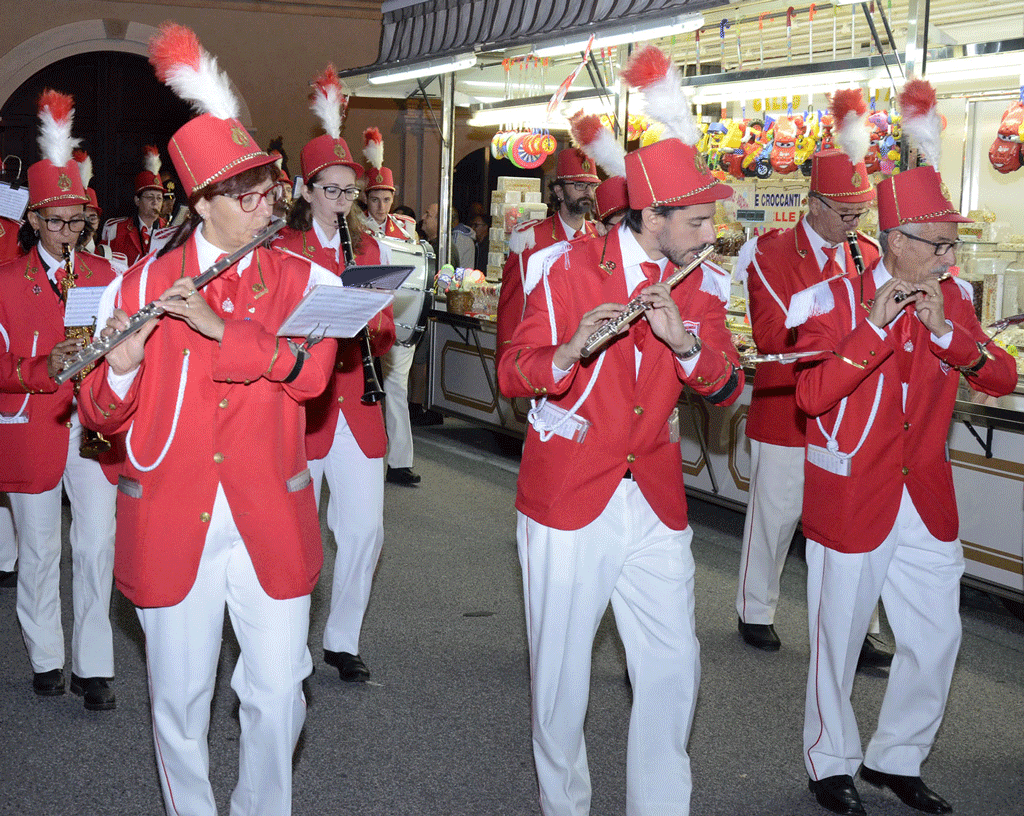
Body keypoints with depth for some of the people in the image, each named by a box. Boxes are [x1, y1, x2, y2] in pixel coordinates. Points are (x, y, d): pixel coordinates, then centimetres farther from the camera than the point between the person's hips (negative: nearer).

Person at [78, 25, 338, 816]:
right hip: (171, 523, 0)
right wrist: (122, 366, -21)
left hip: (270, 520, 0)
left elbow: (308, 371, -16)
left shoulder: (298, 279, 2)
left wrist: (220, 326, -24)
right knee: (180, 700, 10)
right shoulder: (144, 283, 1)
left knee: (278, 696, 7)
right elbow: (104, 417, 0)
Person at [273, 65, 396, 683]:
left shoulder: (372, 249, 11)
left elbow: (386, 327, 12)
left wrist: (371, 323, -11)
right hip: (301, 399, -3)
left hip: (357, 401, 4)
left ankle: (343, 639, 21)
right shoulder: (281, 250, -1)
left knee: (365, 529, 3)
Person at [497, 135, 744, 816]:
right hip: (567, 497, -3)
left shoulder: (699, 285, 6)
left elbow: (727, 388, -3)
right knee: (562, 669, 5)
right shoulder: (568, 269, -6)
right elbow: (512, 376, -9)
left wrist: (683, 339, -22)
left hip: (655, 498, 4)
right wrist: (568, 353, -29)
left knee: (674, 668, 4)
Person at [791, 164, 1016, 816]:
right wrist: (874, 328, -25)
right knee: (840, 640, 8)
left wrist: (946, 331, -17)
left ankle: (896, 758, 30)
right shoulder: (838, 302, -10)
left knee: (937, 639, 9)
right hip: (851, 500, -4)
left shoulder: (951, 299, 4)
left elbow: (1003, 377, -3)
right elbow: (811, 396, -21)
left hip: (926, 500, 5)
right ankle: (832, 763, 29)